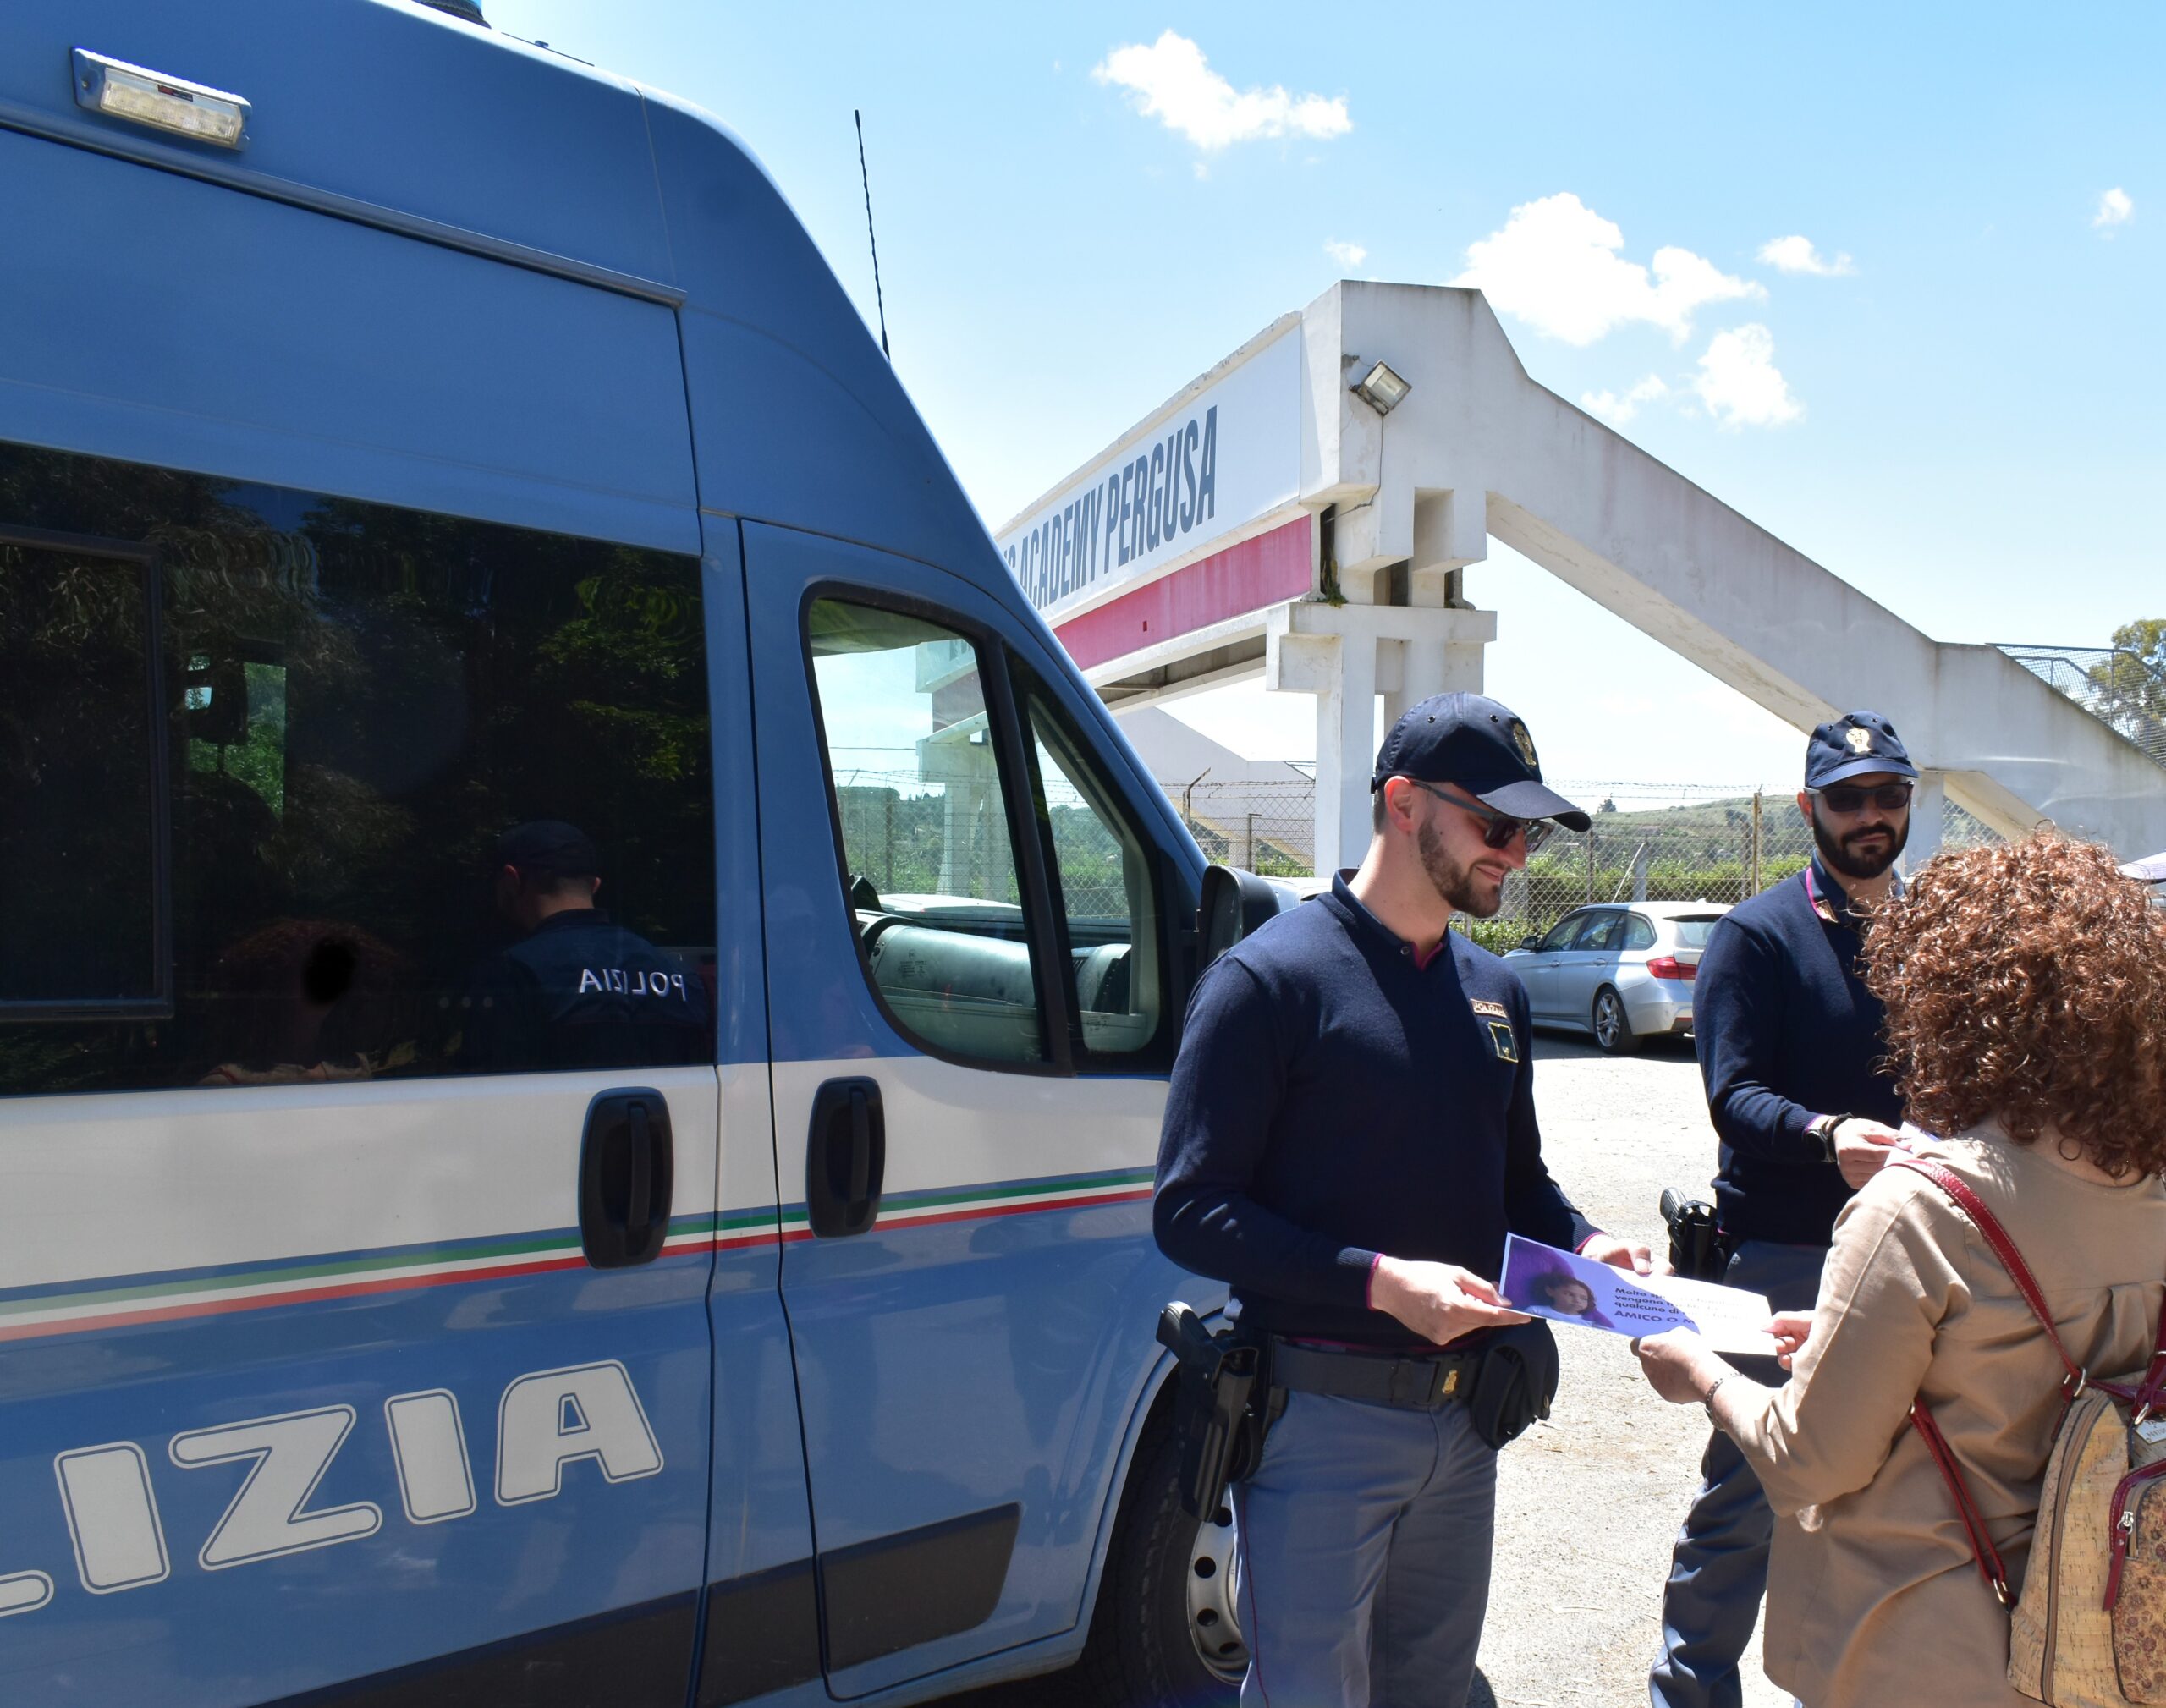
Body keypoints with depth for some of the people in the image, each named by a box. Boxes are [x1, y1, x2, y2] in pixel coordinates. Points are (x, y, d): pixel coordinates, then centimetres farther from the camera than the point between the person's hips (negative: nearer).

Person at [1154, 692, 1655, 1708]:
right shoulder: (1271, 976, -13)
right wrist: (1381, 1281, -25)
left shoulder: (1495, 989, 9)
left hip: (1463, 1414, 7)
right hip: (1322, 1423, -7)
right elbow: (1190, 1212, -18)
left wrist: (1583, 1245, -1)